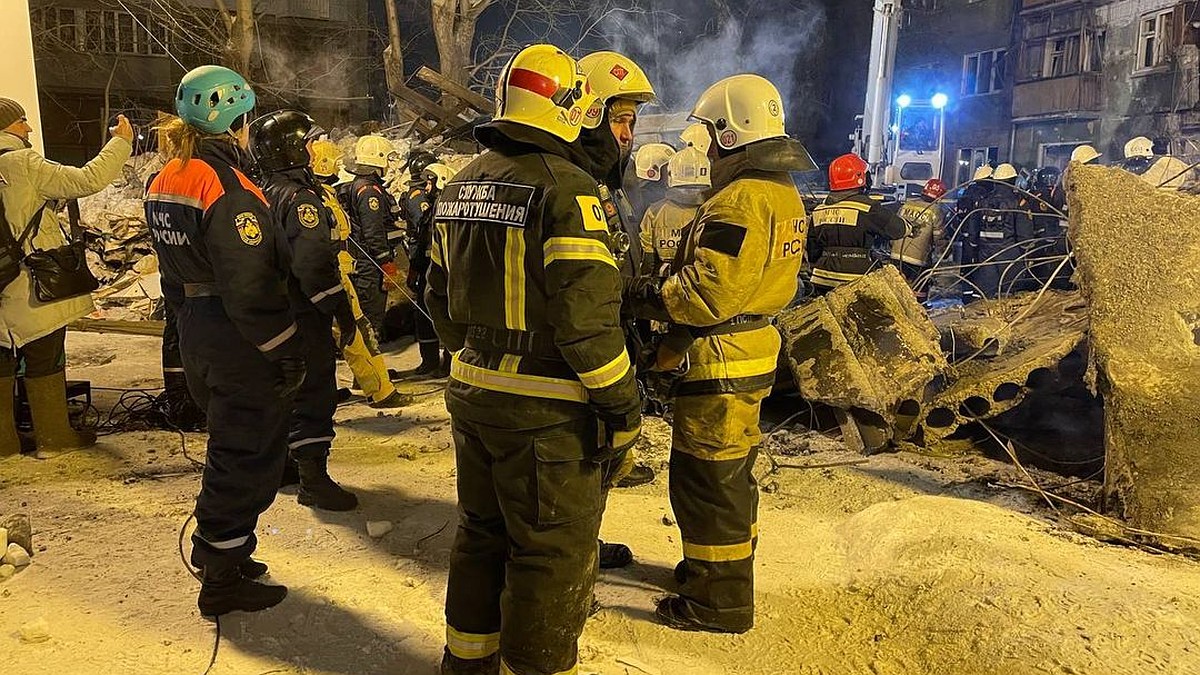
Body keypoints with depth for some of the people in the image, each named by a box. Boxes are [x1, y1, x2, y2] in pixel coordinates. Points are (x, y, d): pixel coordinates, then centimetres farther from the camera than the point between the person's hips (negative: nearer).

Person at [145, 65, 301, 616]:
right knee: (247, 457, 4)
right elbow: (251, 288, -25)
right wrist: (284, 351, -18)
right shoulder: (228, 189, -21)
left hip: (197, 338, 9)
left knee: (231, 448, 24)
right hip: (242, 346, -9)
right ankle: (222, 581, 15)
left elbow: (173, 272, 16)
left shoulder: (164, 182, 8)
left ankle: (219, 550, 39)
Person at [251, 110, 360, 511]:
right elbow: (314, 262, -28)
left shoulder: (263, 194, 13)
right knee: (315, 394, -5)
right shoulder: (299, 197, -18)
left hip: (276, 310, 10)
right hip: (304, 314, -10)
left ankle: (284, 459, 35)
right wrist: (340, 309, -22)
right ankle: (313, 481, -1)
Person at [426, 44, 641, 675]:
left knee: (482, 534, 24)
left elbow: (441, 294, 15)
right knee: (553, 555, 8)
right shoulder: (564, 187, -17)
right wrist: (622, 408, -14)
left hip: (472, 393, 9)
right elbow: (587, 313, -22)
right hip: (547, 410, -8)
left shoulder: (460, 185, 9)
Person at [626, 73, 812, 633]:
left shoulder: (740, 200, -22)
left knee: (705, 479, 2)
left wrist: (649, 298, -12)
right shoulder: (783, 193, 11)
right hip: (754, 350, 11)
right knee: (732, 471, 23)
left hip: (721, 361, -11)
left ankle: (719, 600, 15)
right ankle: (723, 566, 40)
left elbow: (710, 292, -28)